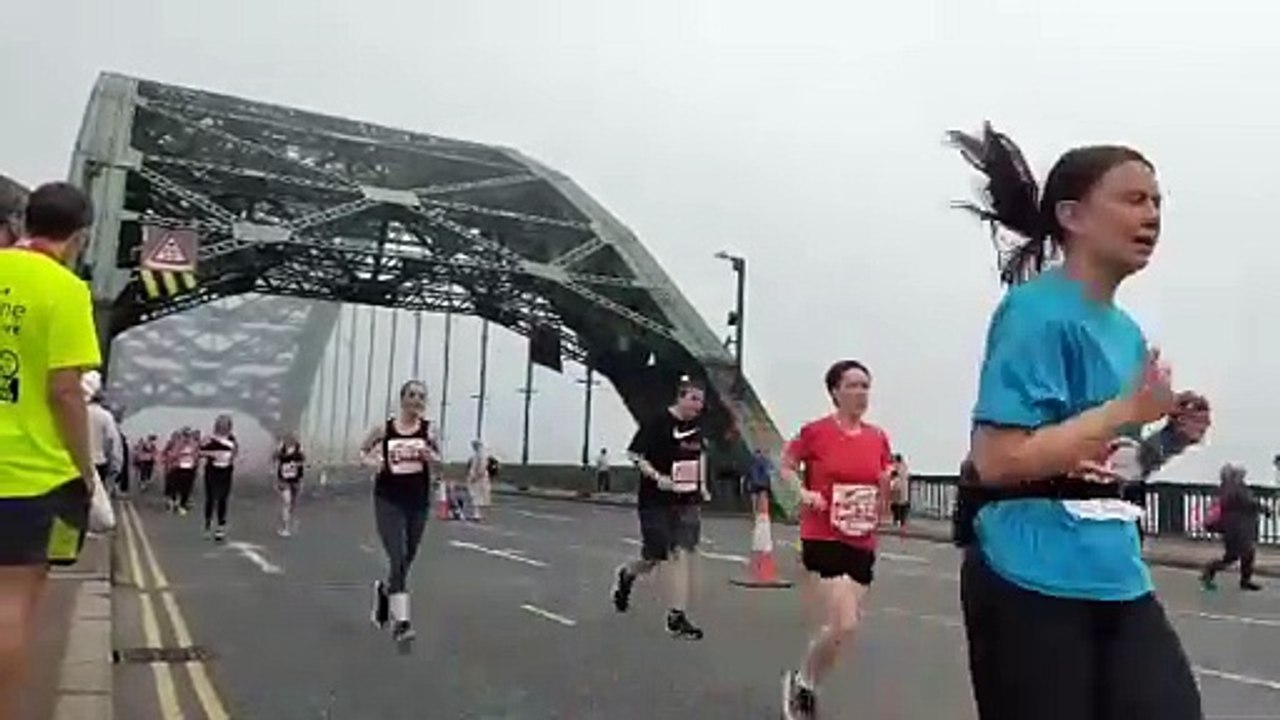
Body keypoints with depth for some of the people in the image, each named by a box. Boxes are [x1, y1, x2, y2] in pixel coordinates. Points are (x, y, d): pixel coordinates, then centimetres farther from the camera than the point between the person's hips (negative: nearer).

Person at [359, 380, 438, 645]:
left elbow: (439, 460, 5)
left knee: (407, 559, 16)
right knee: (397, 558, -12)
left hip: (418, 502, 3)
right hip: (389, 501, -2)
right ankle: (400, 620, -8)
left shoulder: (428, 430, -2)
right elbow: (363, 449, 13)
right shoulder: (384, 429, -3)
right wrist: (372, 460, -9)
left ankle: (384, 589, 48)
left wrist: (430, 456, -18)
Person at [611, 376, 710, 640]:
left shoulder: (696, 425, 6)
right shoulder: (657, 423, -13)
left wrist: (702, 485, 13)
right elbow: (635, 454, -11)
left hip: (687, 501, 5)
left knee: (683, 553, -6)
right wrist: (657, 477, -23)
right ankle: (625, 574, 39)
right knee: (653, 558, 5)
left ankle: (676, 616, 0)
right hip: (656, 500, -5)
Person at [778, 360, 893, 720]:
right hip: (823, 540, -5)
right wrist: (804, 492, -12)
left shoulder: (878, 438, 4)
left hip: (863, 545, 6)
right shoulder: (816, 432, -9)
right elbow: (786, 465, 5)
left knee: (845, 628, 10)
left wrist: (894, 483, -8)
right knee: (844, 624, -13)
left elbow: (886, 493, 14)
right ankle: (801, 681, 14)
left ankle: (804, 682, 34)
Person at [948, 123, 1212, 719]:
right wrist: (1126, 410, -17)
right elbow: (994, 461, -22)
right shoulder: (1036, 312, -14)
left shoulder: (1126, 331, 11)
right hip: (1032, 583, -8)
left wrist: (1170, 438, 2)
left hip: (1118, 580, 8)